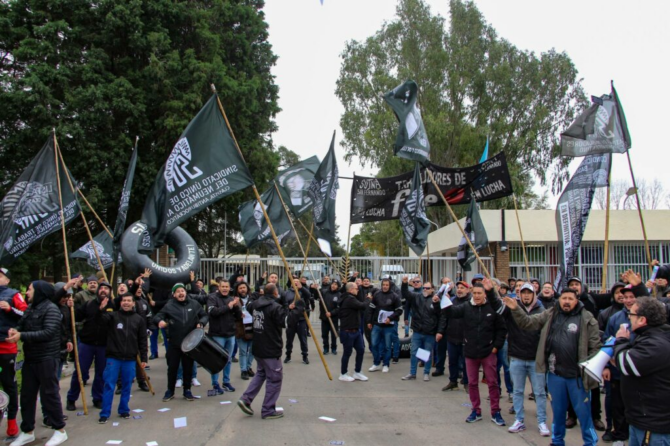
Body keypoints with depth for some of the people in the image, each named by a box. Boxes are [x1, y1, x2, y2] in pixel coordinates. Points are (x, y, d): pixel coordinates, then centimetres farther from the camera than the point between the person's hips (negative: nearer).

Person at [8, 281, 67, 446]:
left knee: (49, 394, -1)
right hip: (30, 358, 8)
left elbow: (48, 333, -21)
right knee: (27, 395, 12)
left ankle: (60, 431, 11)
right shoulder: (30, 308, 12)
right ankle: (27, 432, 24)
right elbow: (22, 325, 13)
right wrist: (15, 330, -11)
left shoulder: (51, 309, -12)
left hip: (46, 359, -8)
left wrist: (22, 336, -24)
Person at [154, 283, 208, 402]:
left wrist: (201, 323, -8)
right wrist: (160, 321, -28)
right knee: (172, 367, 6)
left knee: (188, 367, 9)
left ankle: (187, 390, 23)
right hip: (174, 343, -1)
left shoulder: (194, 304, 3)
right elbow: (157, 317, -5)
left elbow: (205, 316, 12)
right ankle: (170, 390, 22)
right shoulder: (169, 306, -1)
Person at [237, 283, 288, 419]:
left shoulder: (256, 304, 6)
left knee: (261, 374, 25)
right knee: (275, 378, 4)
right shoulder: (276, 307, -20)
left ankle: (246, 399, 15)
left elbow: (248, 306, 29)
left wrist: (261, 296, 27)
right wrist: (290, 309, -14)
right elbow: (285, 322, -25)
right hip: (271, 350, -8)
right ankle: (268, 410, 9)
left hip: (258, 348, 8)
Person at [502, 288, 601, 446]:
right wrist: (515, 309, -9)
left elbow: (595, 347, -6)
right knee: (558, 411, 17)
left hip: (577, 375, -3)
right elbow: (528, 323, 7)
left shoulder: (587, 319, -6)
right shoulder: (550, 315, 4)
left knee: (583, 412, 8)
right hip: (555, 374, 3)